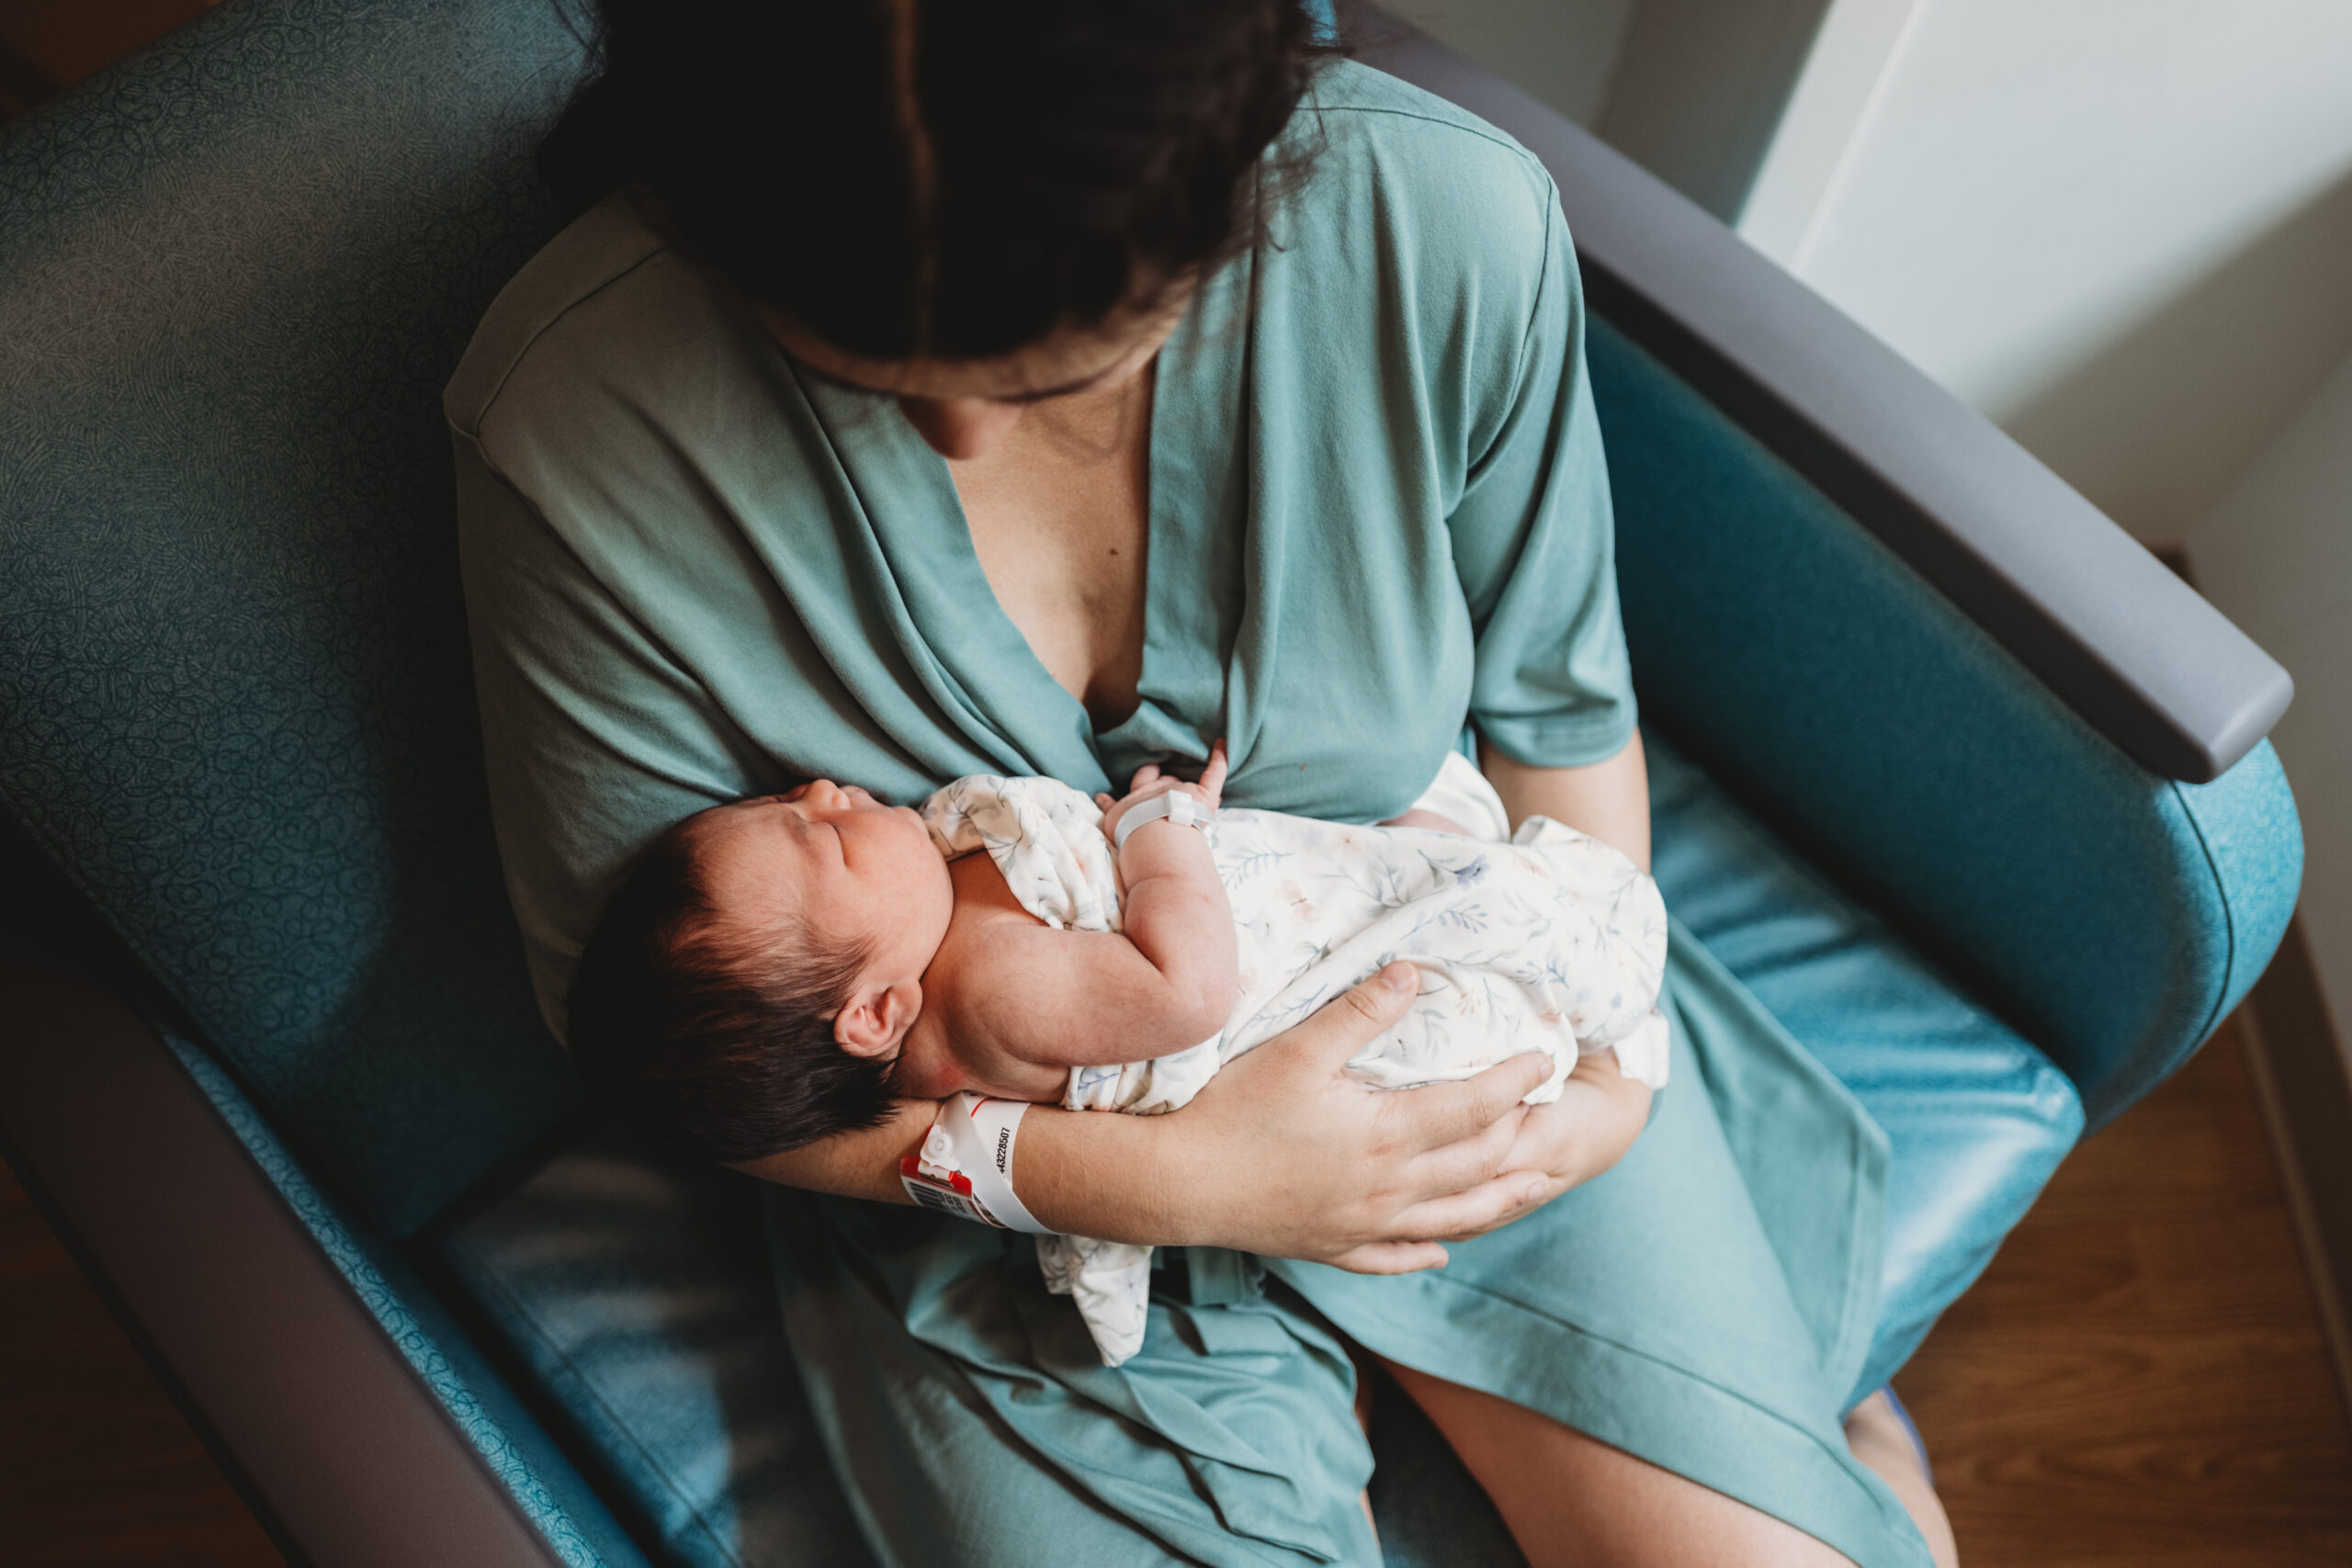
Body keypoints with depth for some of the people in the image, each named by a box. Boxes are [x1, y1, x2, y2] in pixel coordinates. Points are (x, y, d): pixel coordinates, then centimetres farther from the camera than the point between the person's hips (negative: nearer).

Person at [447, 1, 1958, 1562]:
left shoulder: (1446, 224, -20)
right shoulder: (577, 429, -25)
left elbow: (1553, 702, -1)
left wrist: (1597, 1033, -10)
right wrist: (1160, 1180, -22)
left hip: (1425, 975, 2)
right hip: (1000, 1151, 0)